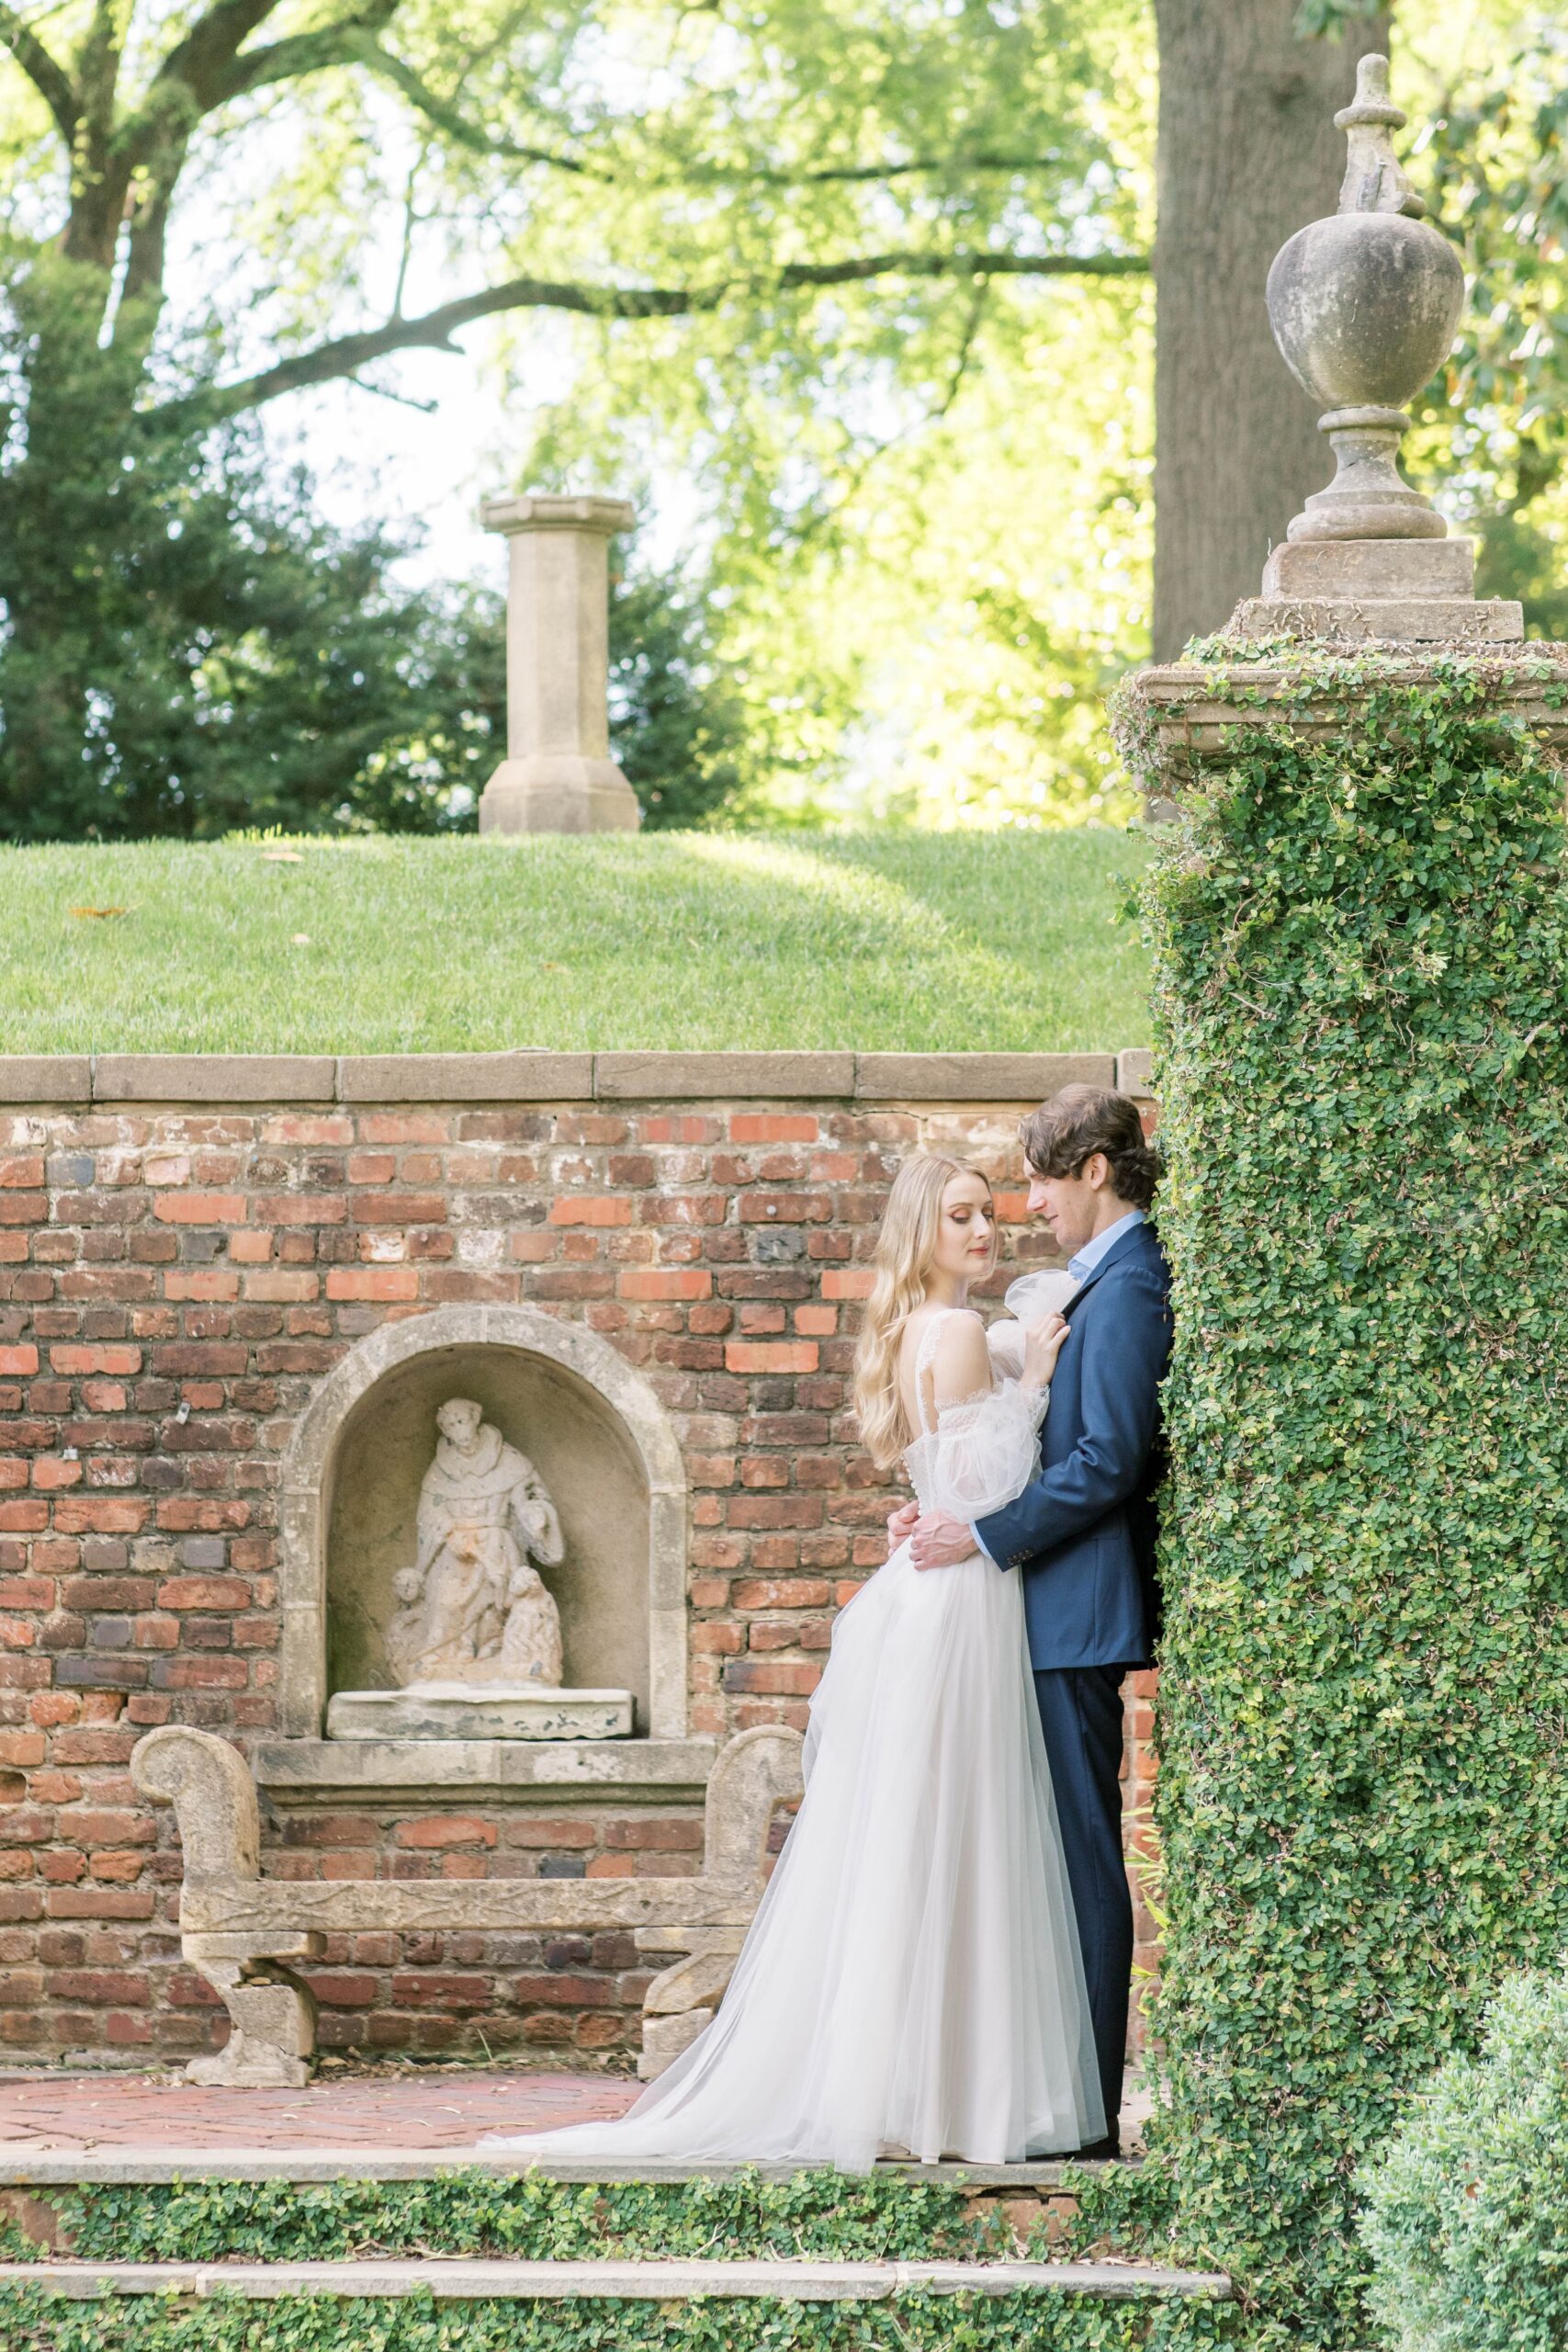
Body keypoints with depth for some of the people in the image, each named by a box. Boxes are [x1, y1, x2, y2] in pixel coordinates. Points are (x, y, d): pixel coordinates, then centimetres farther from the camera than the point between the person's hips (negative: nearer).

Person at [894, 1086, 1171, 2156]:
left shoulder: (1127, 1290, -15)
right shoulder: (1113, 1284, 17)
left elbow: (1109, 1461, -21)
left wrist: (985, 1536, -15)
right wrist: (954, 1509, 11)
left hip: (1081, 1616, -10)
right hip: (1068, 1615, 10)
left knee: (1083, 1854, -7)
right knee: (1070, 1854, 11)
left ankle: (1085, 2111, -6)